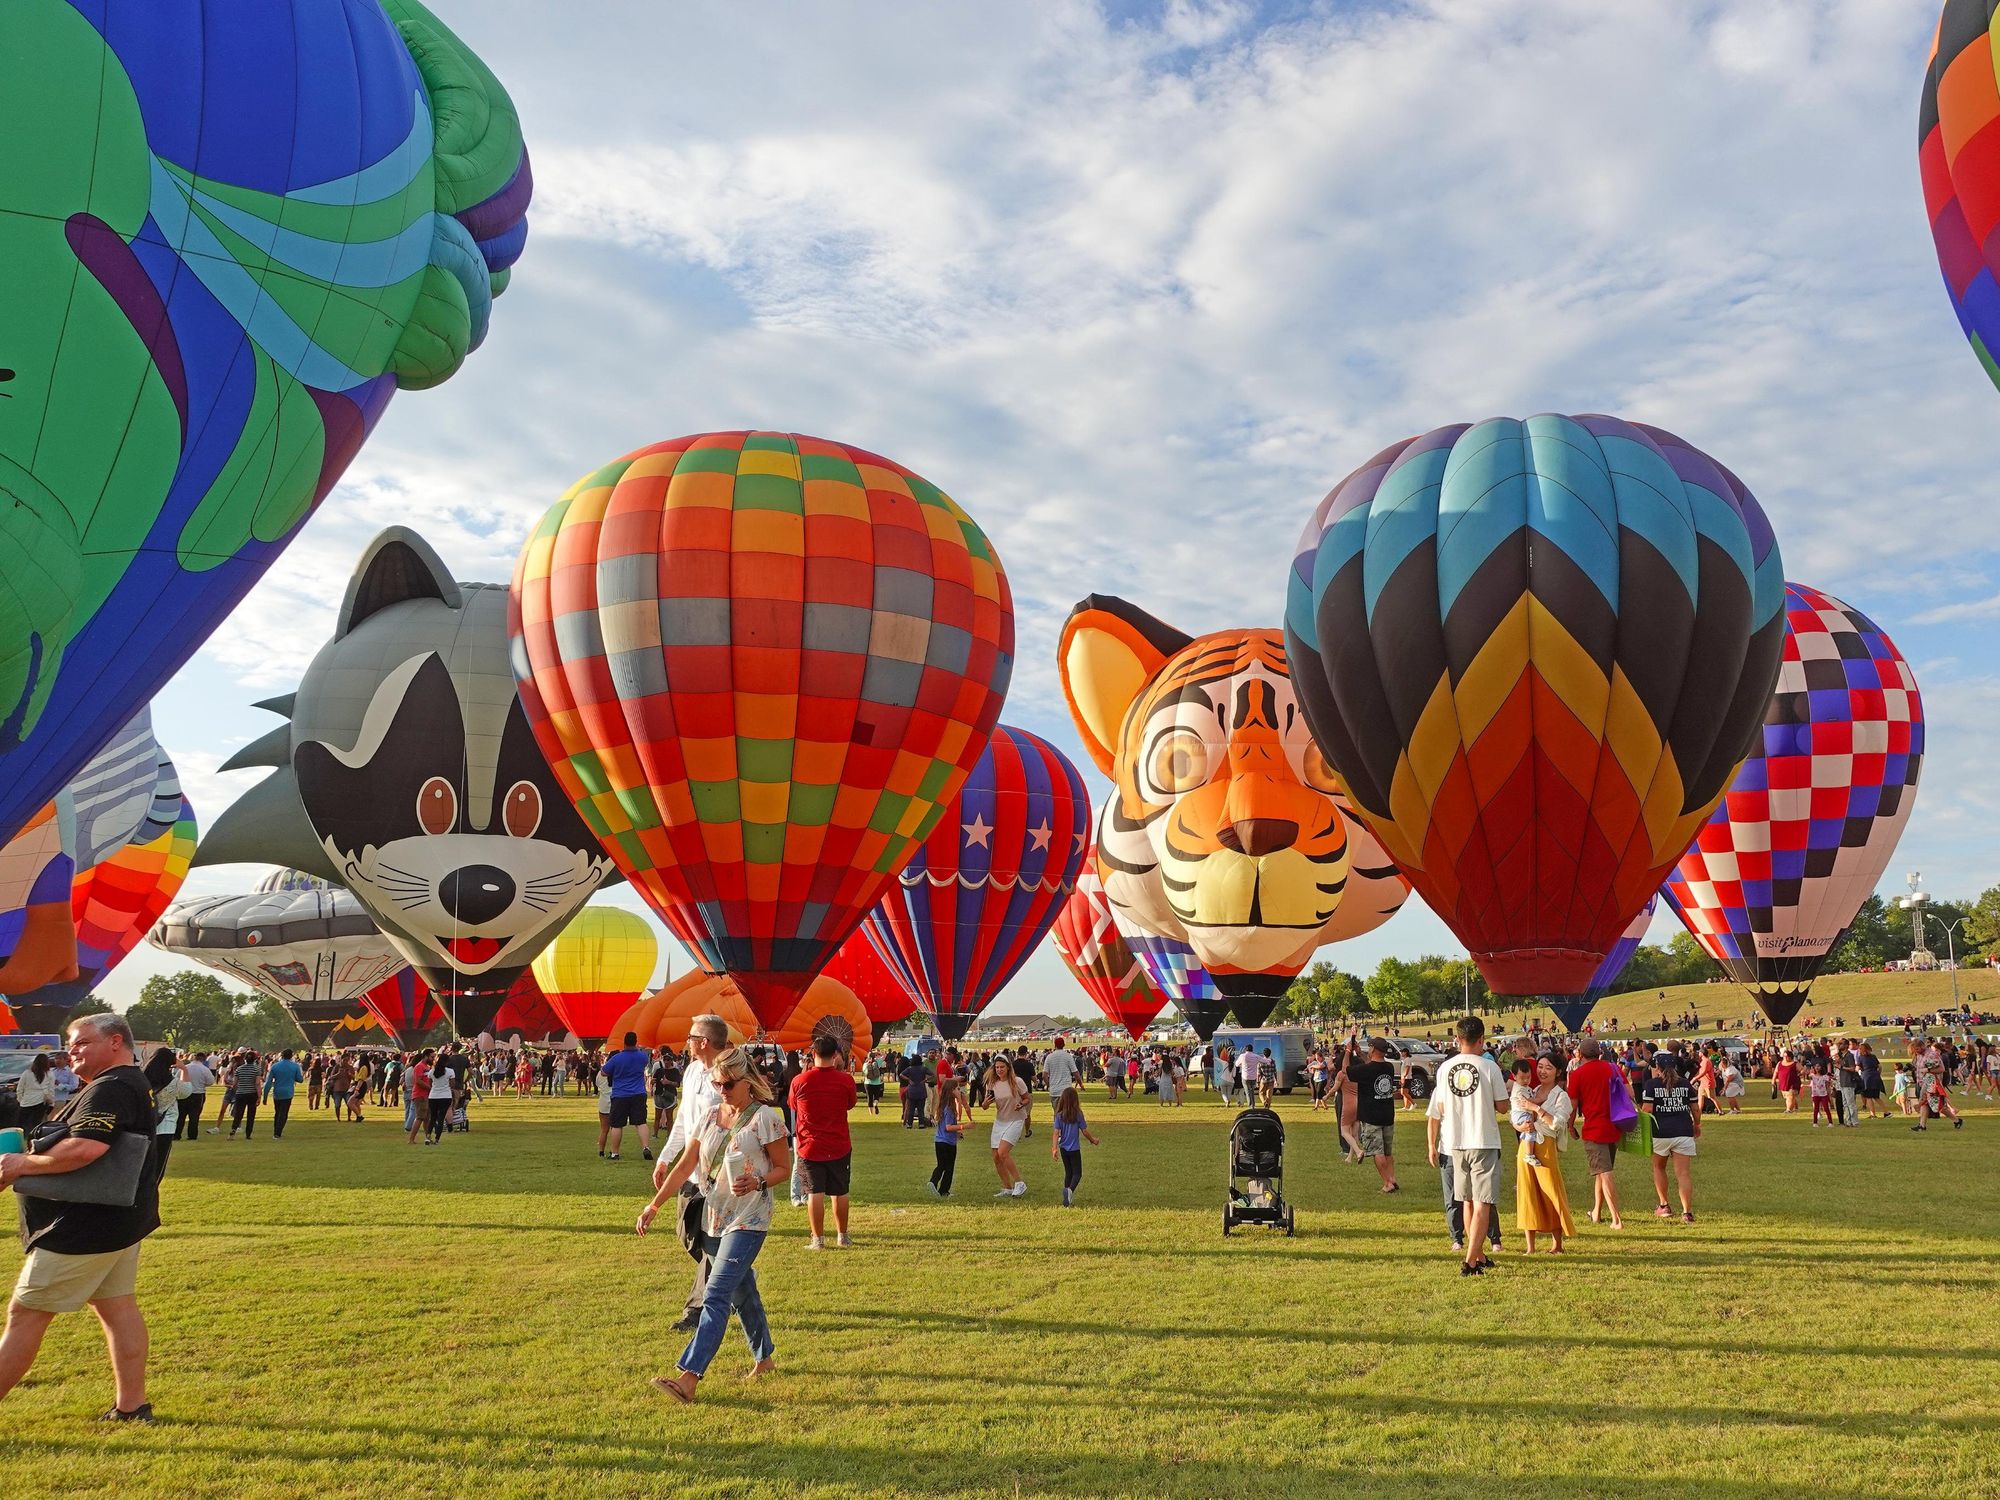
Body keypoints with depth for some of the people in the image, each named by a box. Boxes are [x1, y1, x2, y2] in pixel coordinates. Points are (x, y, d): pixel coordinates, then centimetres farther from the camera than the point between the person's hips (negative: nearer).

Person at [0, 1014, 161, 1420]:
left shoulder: (108, 1090, -19)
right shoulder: (135, 1084, 15)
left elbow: (85, 1148, -32)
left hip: (87, 1228, -10)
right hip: (121, 1220, 10)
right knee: (117, 1307, 12)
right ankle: (132, 1406, 17)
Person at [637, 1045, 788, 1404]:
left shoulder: (765, 1118, -9)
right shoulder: (710, 1118, 8)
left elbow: (784, 1168, -4)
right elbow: (685, 1166, 8)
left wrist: (757, 1183, -23)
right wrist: (655, 1204, 1)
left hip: (747, 1220, -6)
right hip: (713, 1218, 7)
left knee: (716, 1296, -14)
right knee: (741, 1291, 17)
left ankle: (688, 1378, -19)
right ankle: (763, 1357, 33)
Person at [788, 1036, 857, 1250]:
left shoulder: (799, 1081, -10)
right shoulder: (845, 1080, -10)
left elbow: (794, 1106, 8)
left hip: (810, 1146, -1)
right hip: (839, 1146, 1)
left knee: (814, 1192, 4)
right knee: (839, 1192, 13)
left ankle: (818, 1239, 4)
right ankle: (842, 1236, 22)